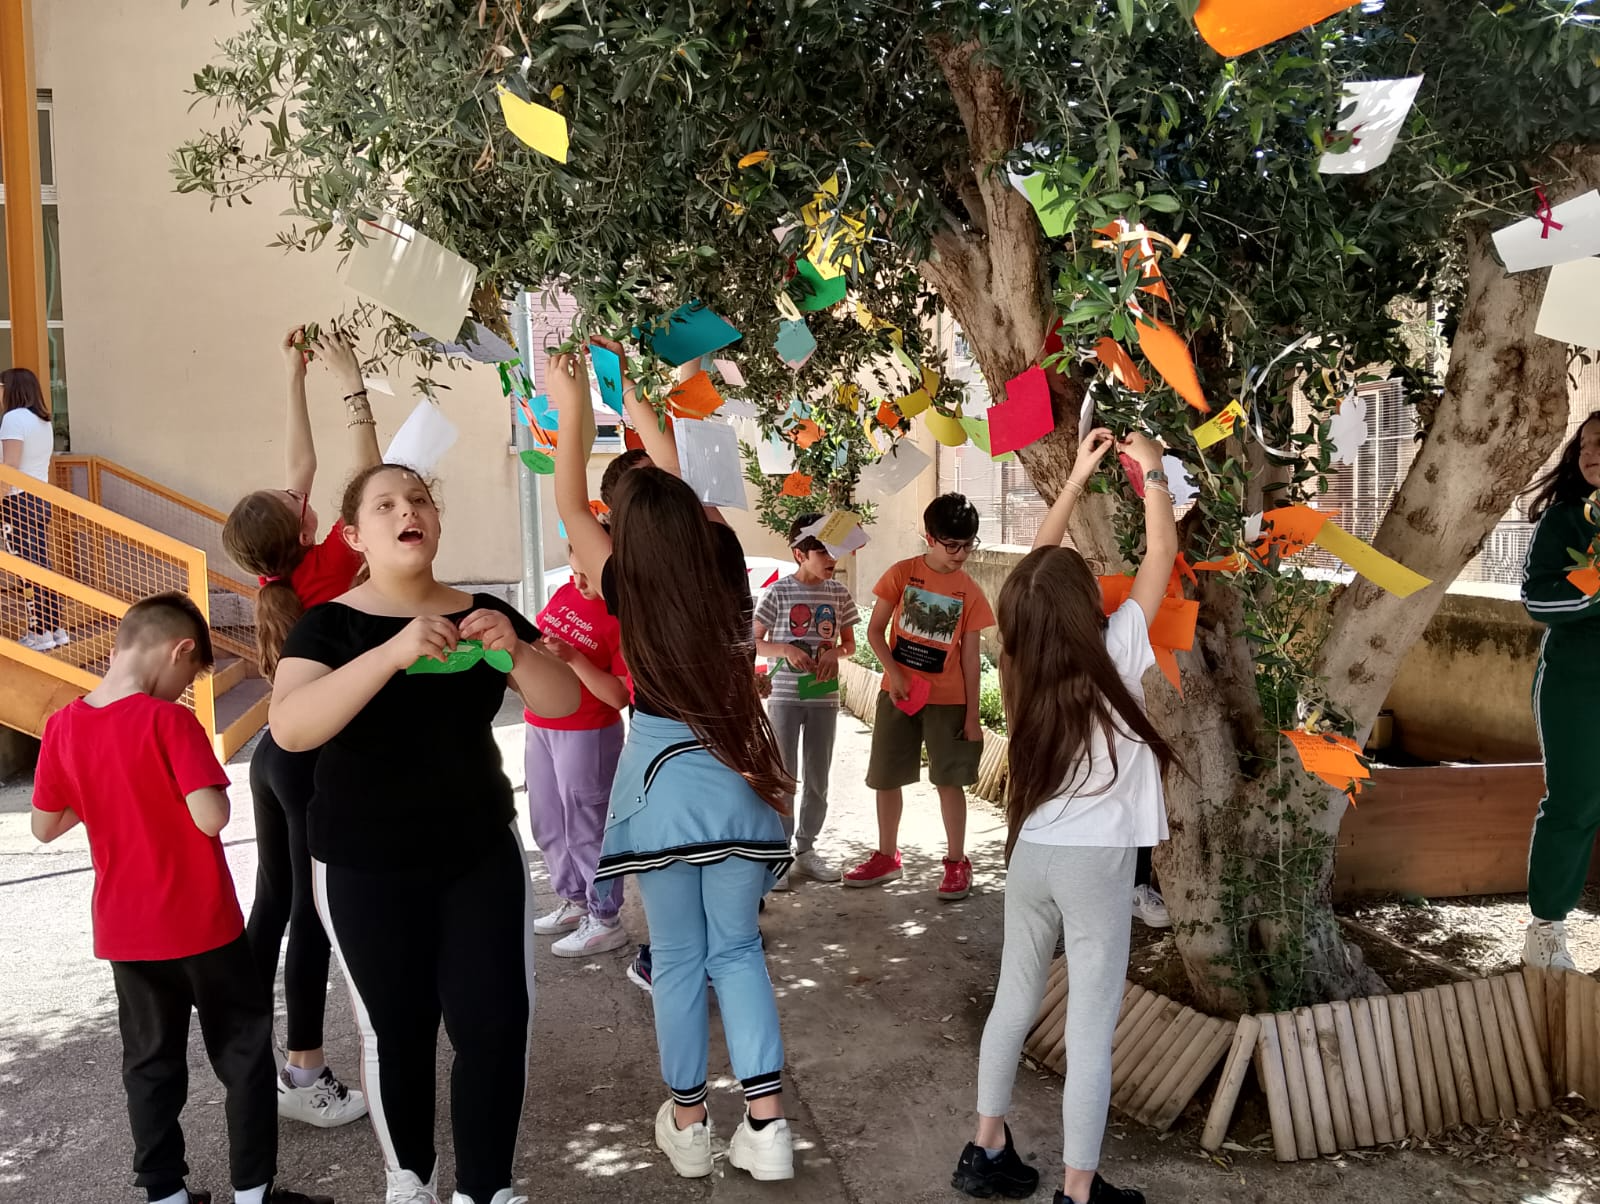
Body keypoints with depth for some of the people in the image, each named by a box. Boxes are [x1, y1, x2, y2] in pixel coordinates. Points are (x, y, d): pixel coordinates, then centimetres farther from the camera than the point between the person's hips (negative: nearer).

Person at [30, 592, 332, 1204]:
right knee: (244, 1052, 10)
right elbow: (211, 817, -25)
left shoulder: (63, 726, -2)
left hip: (124, 930, 5)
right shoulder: (168, 721, -19)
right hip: (200, 924, -5)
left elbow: (45, 826, 6)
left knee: (150, 1061, 17)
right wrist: (203, 780, -5)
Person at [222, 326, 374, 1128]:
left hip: (277, 752, 8)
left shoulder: (276, 575, 1)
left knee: (272, 899, 14)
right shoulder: (327, 570, -18)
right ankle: (303, 1075, 4)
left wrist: (295, 378, 14)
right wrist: (350, 384, -16)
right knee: (314, 909, -2)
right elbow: (368, 481, -19)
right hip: (320, 760, -8)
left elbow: (301, 466, 9)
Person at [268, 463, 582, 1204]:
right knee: (396, 1031, 6)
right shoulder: (331, 623, -8)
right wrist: (394, 652, -35)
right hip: (366, 868, -2)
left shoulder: (481, 612, 2)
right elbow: (289, 728, -24)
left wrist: (514, 650, -21)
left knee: (497, 1022, -3)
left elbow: (564, 703, -1)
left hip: (482, 852, 3)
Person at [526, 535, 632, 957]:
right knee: (548, 827, 19)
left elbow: (619, 696, -22)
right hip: (539, 727, 8)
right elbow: (536, 635, 20)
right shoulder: (567, 593, 2)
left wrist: (573, 657, -28)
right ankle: (575, 902, 36)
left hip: (586, 735, -8)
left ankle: (604, 922, 13)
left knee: (585, 829, 0)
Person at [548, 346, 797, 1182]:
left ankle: (688, 1127, 21)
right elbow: (679, 494, 14)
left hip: (663, 782, -3)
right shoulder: (725, 572, -2)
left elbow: (569, 507, 4)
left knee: (678, 960, 9)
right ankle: (767, 1126, 6)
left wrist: (570, 410, 15)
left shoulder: (630, 593, -9)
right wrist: (636, 404, 25)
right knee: (738, 952, 11)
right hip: (738, 778, 3)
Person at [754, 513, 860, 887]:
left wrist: (835, 652, -12)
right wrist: (786, 650, -21)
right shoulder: (778, 592, -8)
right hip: (785, 697, -4)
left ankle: (806, 849, 26)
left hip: (824, 698, 4)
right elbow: (755, 642, -3)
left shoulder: (839, 594, 2)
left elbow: (850, 644, 11)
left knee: (818, 779, 12)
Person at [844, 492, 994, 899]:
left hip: (947, 699, -1)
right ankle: (886, 857, 26)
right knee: (886, 778, 9)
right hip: (898, 693, 1)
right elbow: (875, 630, -1)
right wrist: (894, 672, -16)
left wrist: (972, 714, -2)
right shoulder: (902, 574, -5)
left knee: (950, 780, 1)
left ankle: (957, 862, 13)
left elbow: (970, 658, -1)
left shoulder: (969, 592, -4)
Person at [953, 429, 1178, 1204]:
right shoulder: (1116, 652, -12)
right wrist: (1152, 472, 11)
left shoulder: (1022, 660, -1)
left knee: (1013, 1003, 17)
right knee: (1090, 1029, 2)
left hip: (1031, 852, 5)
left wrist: (1076, 479, 16)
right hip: (1096, 860, -5)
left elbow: (1037, 570, 13)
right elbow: (1161, 555, -2)